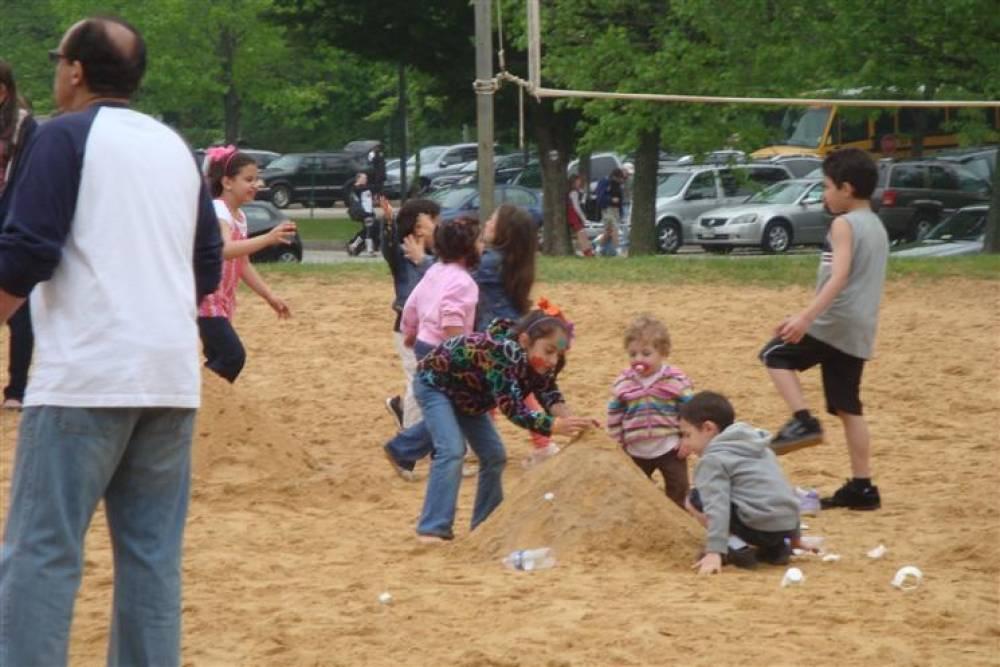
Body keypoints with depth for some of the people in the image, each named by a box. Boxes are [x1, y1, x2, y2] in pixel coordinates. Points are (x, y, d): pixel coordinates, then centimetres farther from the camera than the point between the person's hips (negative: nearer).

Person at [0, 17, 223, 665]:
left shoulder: (65, 135, -3)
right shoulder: (176, 148, 17)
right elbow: (208, 269, 19)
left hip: (85, 375, -7)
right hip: (172, 379, 7)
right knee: (153, 553, 9)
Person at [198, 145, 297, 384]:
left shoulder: (239, 217, 12)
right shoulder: (217, 211, -18)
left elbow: (243, 265, 18)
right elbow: (225, 250, -38)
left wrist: (269, 296, 13)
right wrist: (268, 239, -47)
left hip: (222, 301, 10)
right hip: (205, 299, -10)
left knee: (220, 359, 9)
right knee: (233, 357, -17)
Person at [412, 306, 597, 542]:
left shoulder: (536, 360, -16)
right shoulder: (502, 352, -41)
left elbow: (549, 393, -22)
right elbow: (512, 408, -45)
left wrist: (569, 419, -43)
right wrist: (556, 426, -55)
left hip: (465, 395, 8)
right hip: (434, 384, -8)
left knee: (494, 455, 5)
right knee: (452, 450, -24)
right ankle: (433, 529, -24)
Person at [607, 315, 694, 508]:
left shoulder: (676, 380, -13)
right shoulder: (623, 383, -6)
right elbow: (614, 416, 2)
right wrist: (616, 443, 2)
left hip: (669, 448, -2)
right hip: (636, 450, 2)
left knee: (677, 489, 7)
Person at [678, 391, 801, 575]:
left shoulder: (713, 459, -4)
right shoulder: (758, 447, 23)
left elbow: (717, 506, -17)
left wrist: (714, 552, -25)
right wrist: (795, 537, 40)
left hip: (759, 528, -8)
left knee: (695, 499, 5)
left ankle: (738, 546, -6)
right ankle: (775, 548, 15)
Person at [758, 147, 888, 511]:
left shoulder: (844, 224, -10)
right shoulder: (877, 226, 17)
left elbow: (839, 277, -22)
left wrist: (806, 316, -30)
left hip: (833, 325, -8)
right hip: (860, 333, 8)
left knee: (776, 354, 9)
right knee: (848, 408, 9)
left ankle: (804, 421, -7)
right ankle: (862, 487, 6)